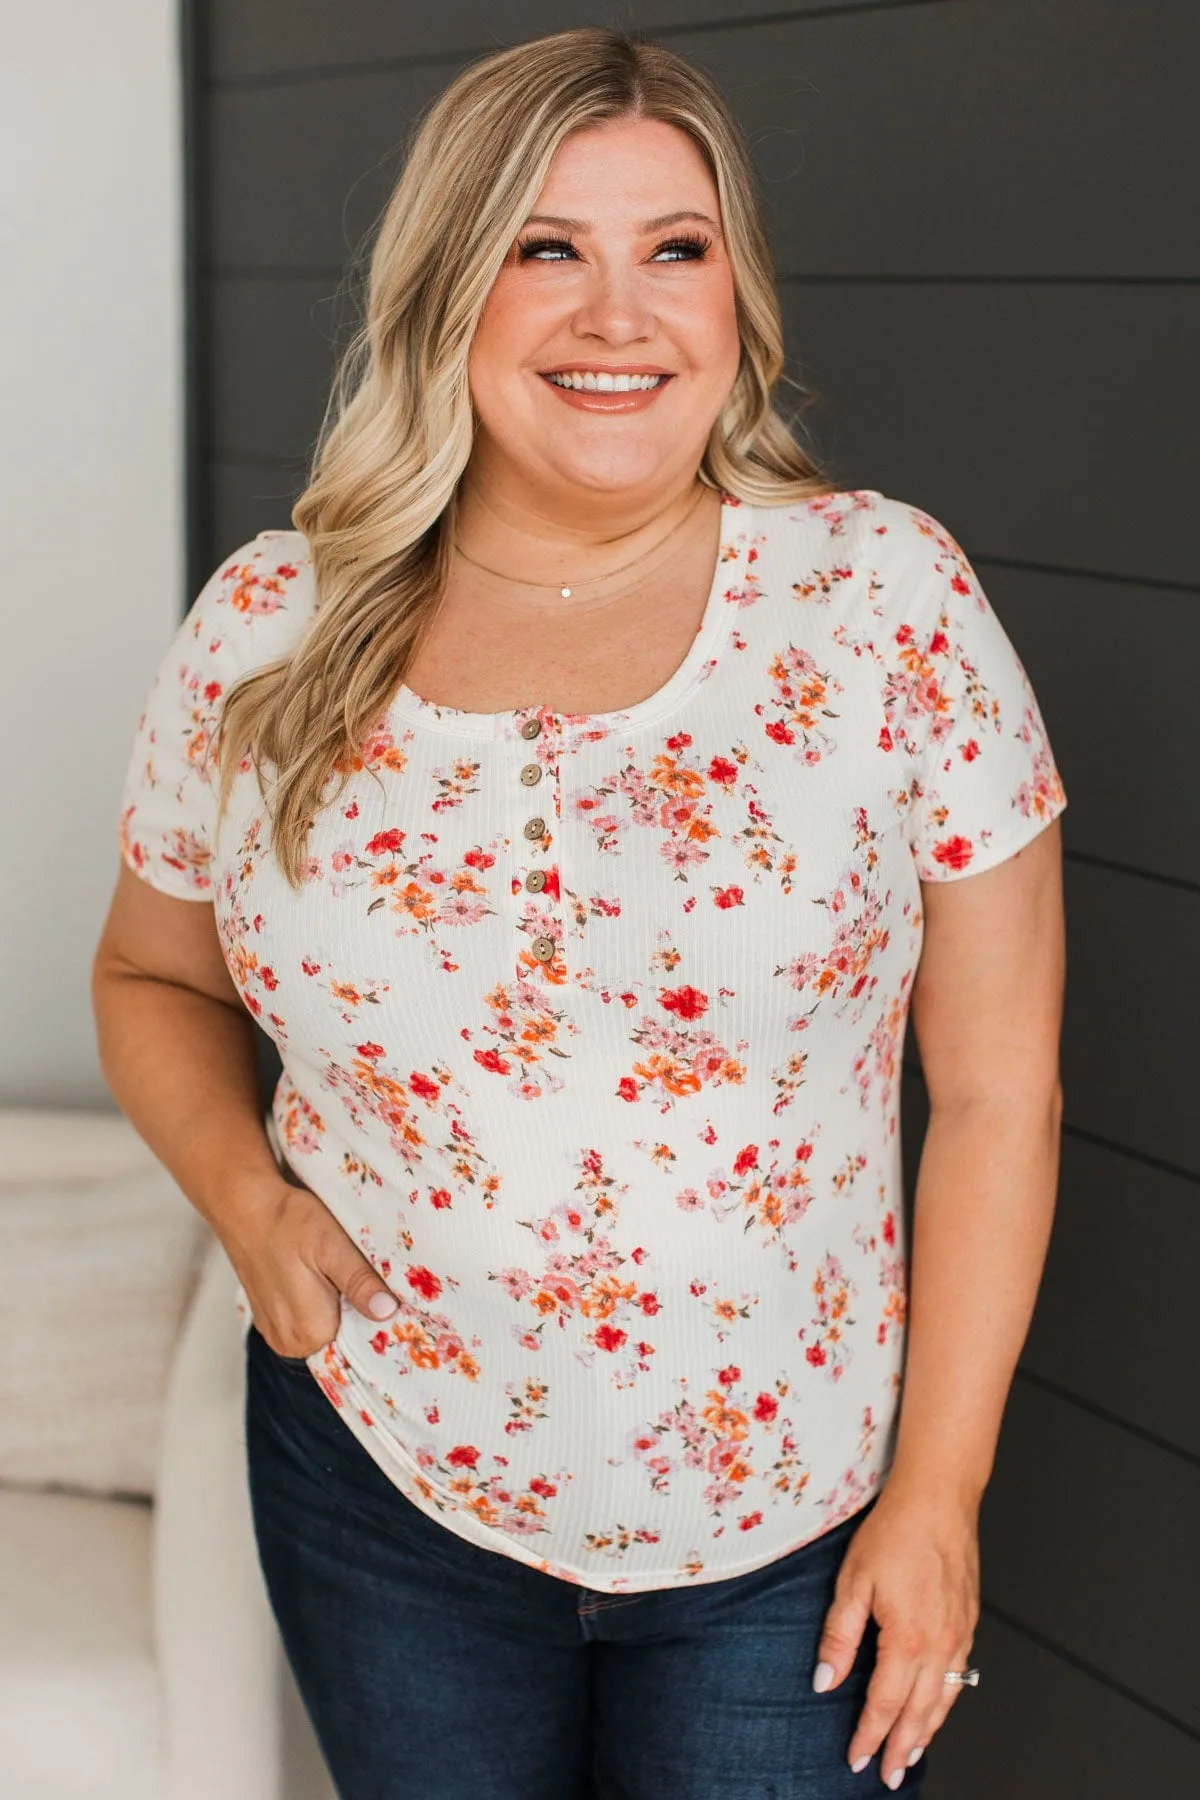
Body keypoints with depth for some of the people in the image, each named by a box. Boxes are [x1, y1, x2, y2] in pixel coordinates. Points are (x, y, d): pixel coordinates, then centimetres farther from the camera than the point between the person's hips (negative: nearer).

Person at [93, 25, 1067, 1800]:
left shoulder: (888, 594, -10)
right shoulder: (266, 632, -5)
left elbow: (996, 1085, -7)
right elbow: (155, 975, 11)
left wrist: (938, 1491, -7)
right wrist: (243, 1190, -8)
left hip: (796, 1523, -1)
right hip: (385, 1495, 2)